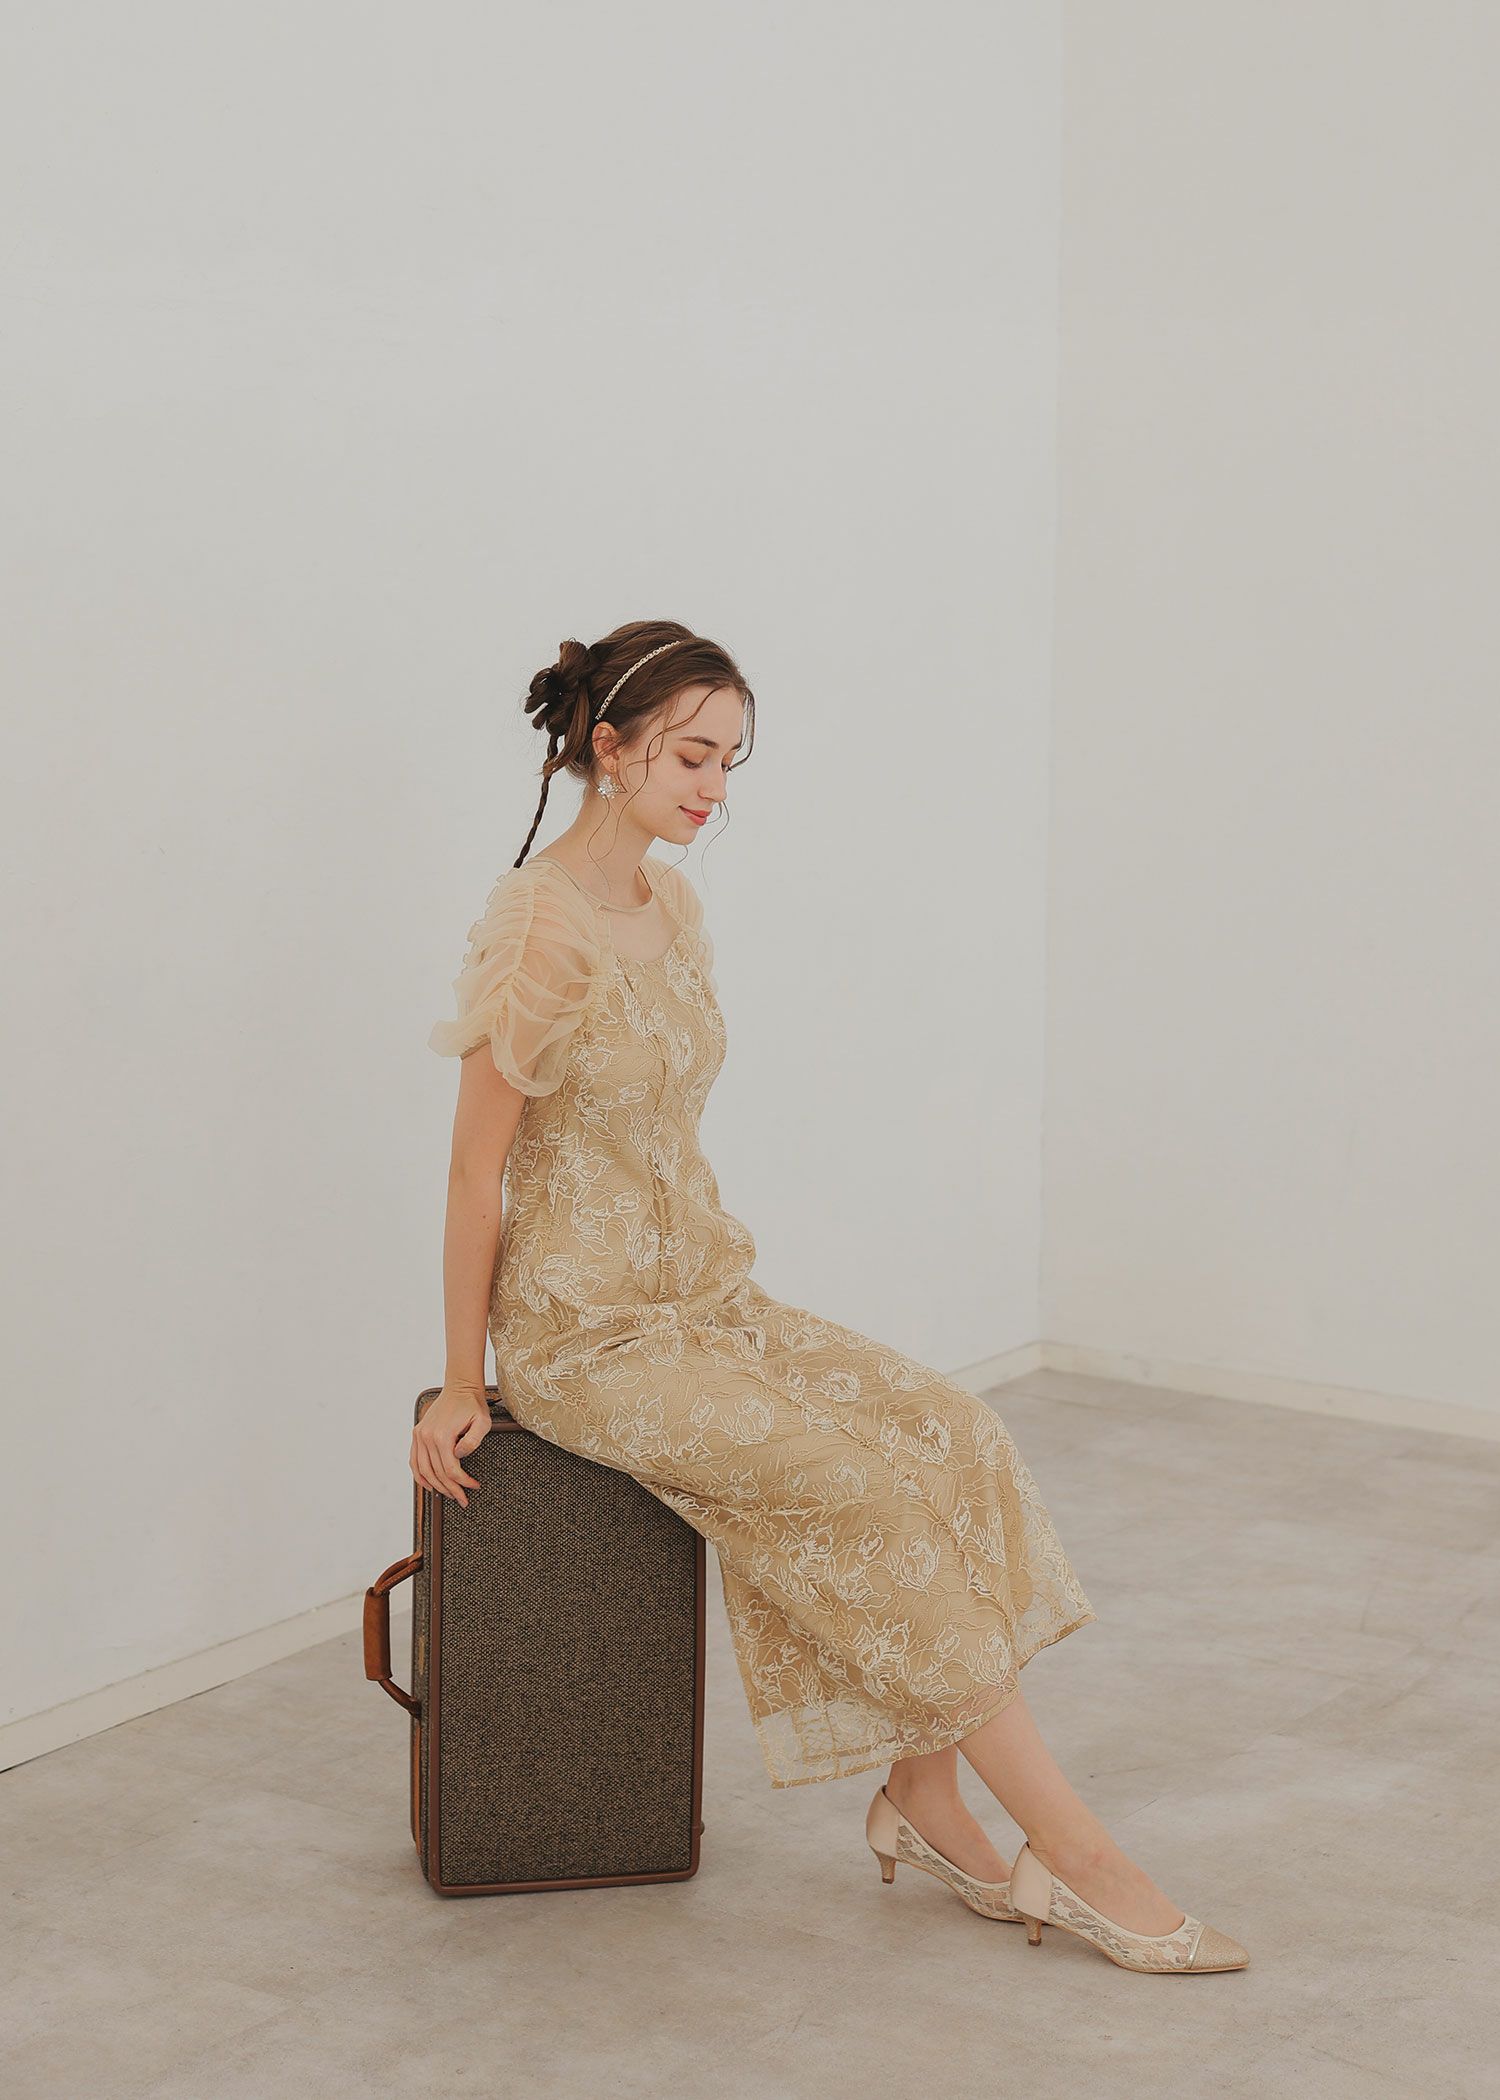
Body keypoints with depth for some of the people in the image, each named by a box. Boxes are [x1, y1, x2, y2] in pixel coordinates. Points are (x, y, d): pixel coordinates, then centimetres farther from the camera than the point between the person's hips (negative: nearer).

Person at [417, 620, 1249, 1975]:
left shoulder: (675, 904, 8)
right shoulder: (539, 932, -17)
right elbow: (478, 1173, -13)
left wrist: (724, 1255, 9)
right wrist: (462, 1390, -10)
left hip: (698, 1292, 8)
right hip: (584, 1335, -8)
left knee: (940, 1430, -11)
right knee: (873, 1486, -19)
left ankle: (923, 1804, -3)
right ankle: (1076, 1854, -11)